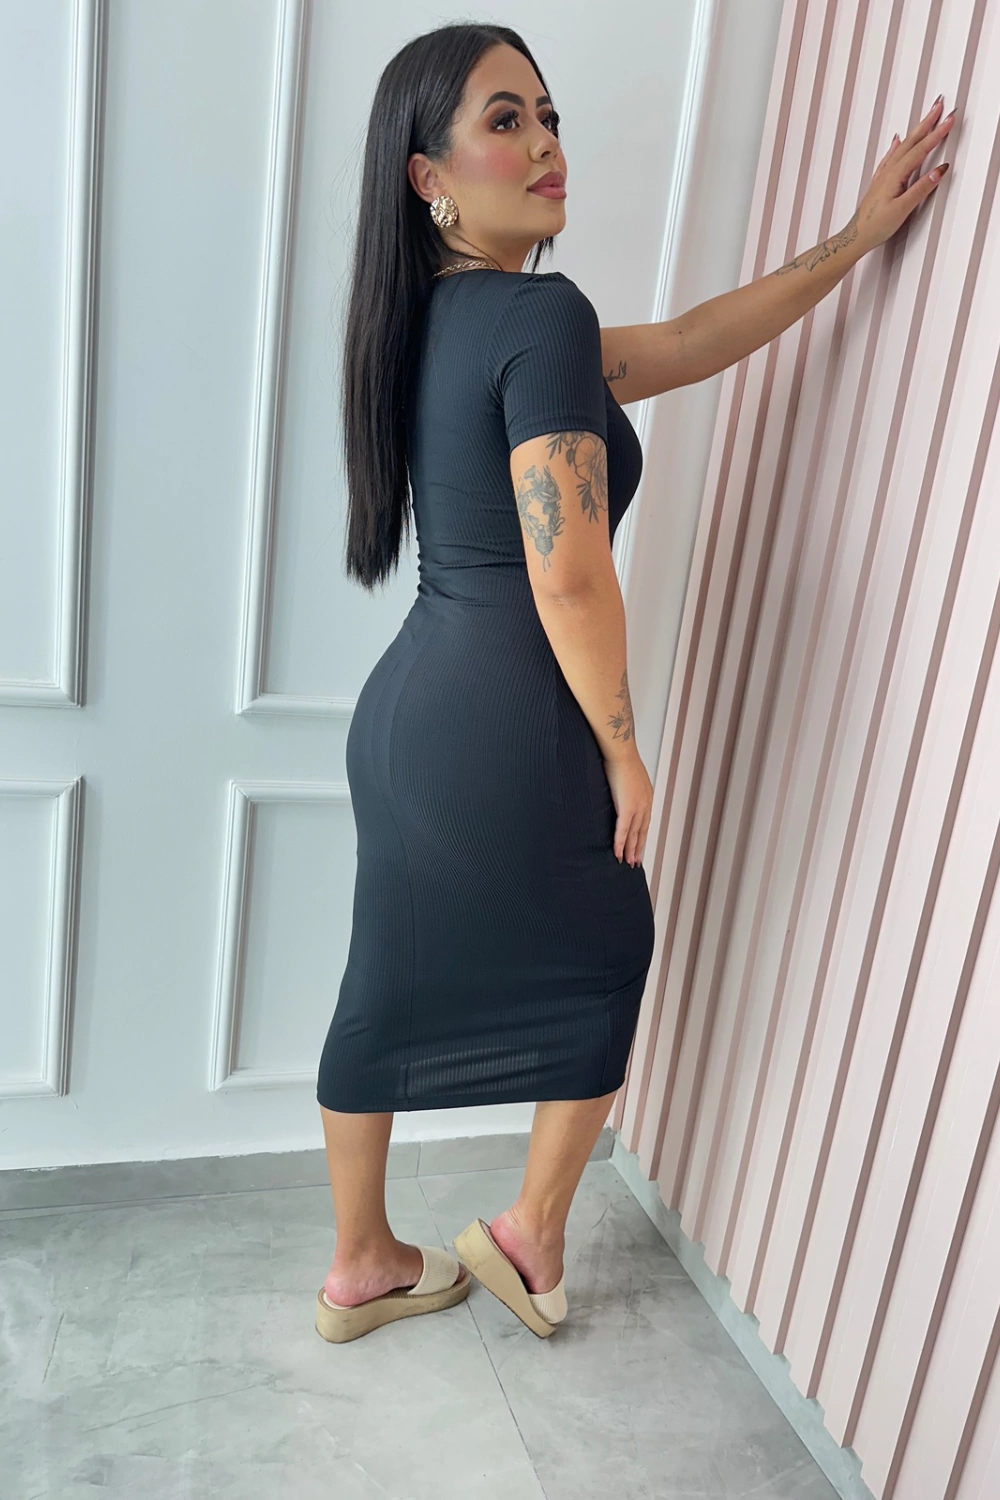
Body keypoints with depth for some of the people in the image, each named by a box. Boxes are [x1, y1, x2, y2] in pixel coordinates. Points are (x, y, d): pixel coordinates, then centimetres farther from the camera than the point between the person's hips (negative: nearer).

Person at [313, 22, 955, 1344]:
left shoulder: (442, 319, 12)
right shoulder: (543, 314, -16)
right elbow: (568, 578, -22)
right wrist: (623, 750, -9)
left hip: (407, 705, 8)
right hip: (505, 728, -8)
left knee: (390, 986, 19)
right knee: (606, 956, 19)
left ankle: (362, 1266, 40)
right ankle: (533, 1234, 35)